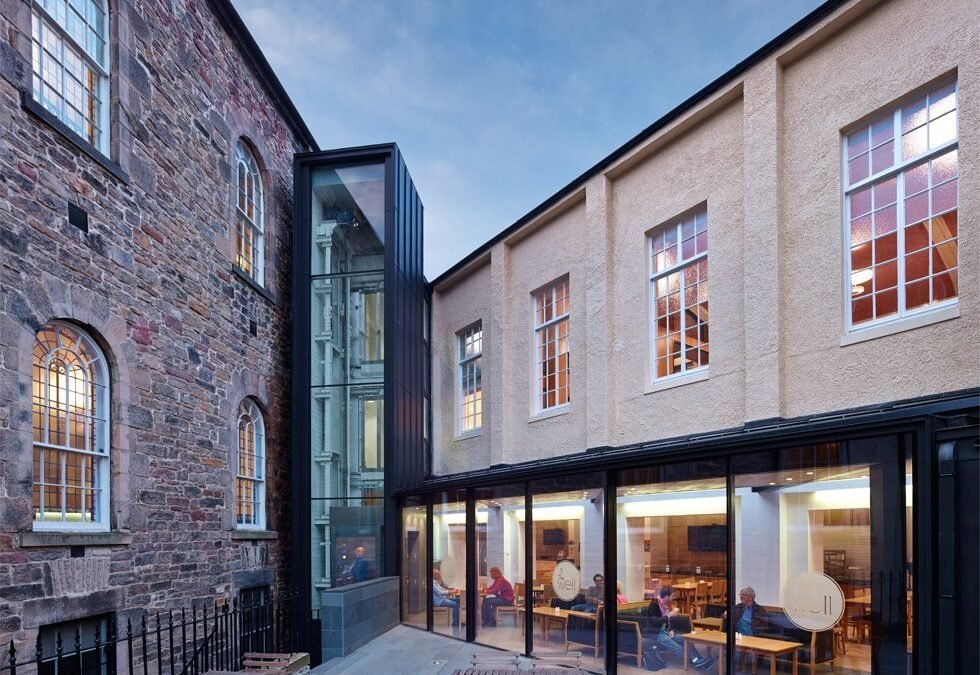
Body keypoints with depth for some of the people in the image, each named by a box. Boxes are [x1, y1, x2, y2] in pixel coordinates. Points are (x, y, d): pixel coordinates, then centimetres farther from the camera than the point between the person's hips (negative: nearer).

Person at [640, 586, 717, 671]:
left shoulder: (665, 604, 8)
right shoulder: (654, 604, -19)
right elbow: (655, 622, -27)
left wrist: (670, 630, 2)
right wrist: (670, 614, -26)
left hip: (663, 631, 9)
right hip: (654, 633, -9)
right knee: (677, 648, -23)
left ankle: (701, 660, -14)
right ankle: (697, 663, -25)